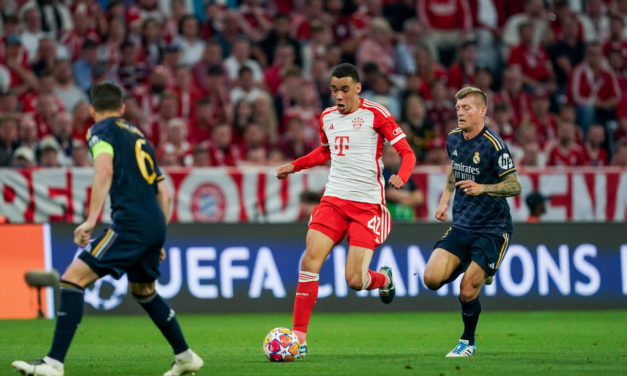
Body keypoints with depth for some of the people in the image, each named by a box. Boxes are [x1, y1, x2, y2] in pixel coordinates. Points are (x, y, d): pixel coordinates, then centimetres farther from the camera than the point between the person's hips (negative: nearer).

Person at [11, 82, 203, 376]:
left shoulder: (101, 130, 4)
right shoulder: (139, 136, 26)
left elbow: (105, 170, -16)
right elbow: (164, 194, 25)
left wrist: (91, 220, -22)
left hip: (130, 222, -8)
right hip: (156, 224, 8)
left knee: (73, 278, -10)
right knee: (143, 291, 30)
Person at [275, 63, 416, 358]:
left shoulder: (374, 114, -7)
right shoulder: (326, 118, 11)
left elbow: (407, 153, -7)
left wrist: (400, 177, -26)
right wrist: (294, 166, 20)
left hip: (368, 205, -5)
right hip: (334, 200, 5)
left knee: (355, 280, -10)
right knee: (310, 261, -14)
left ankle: (384, 278, 28)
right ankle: (299, 336, -9)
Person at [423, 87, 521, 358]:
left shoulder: (493, 145, -17)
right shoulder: (453, 139, 4)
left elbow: (514, 186, -16)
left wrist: (482, 188, -31)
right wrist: (444, 200, 15)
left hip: (493, 228, -6)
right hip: (461, 224, 6)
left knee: (467, 291, -10)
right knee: (432, 279, -11)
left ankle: (468, 342, 14)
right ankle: (469, 270, 21)